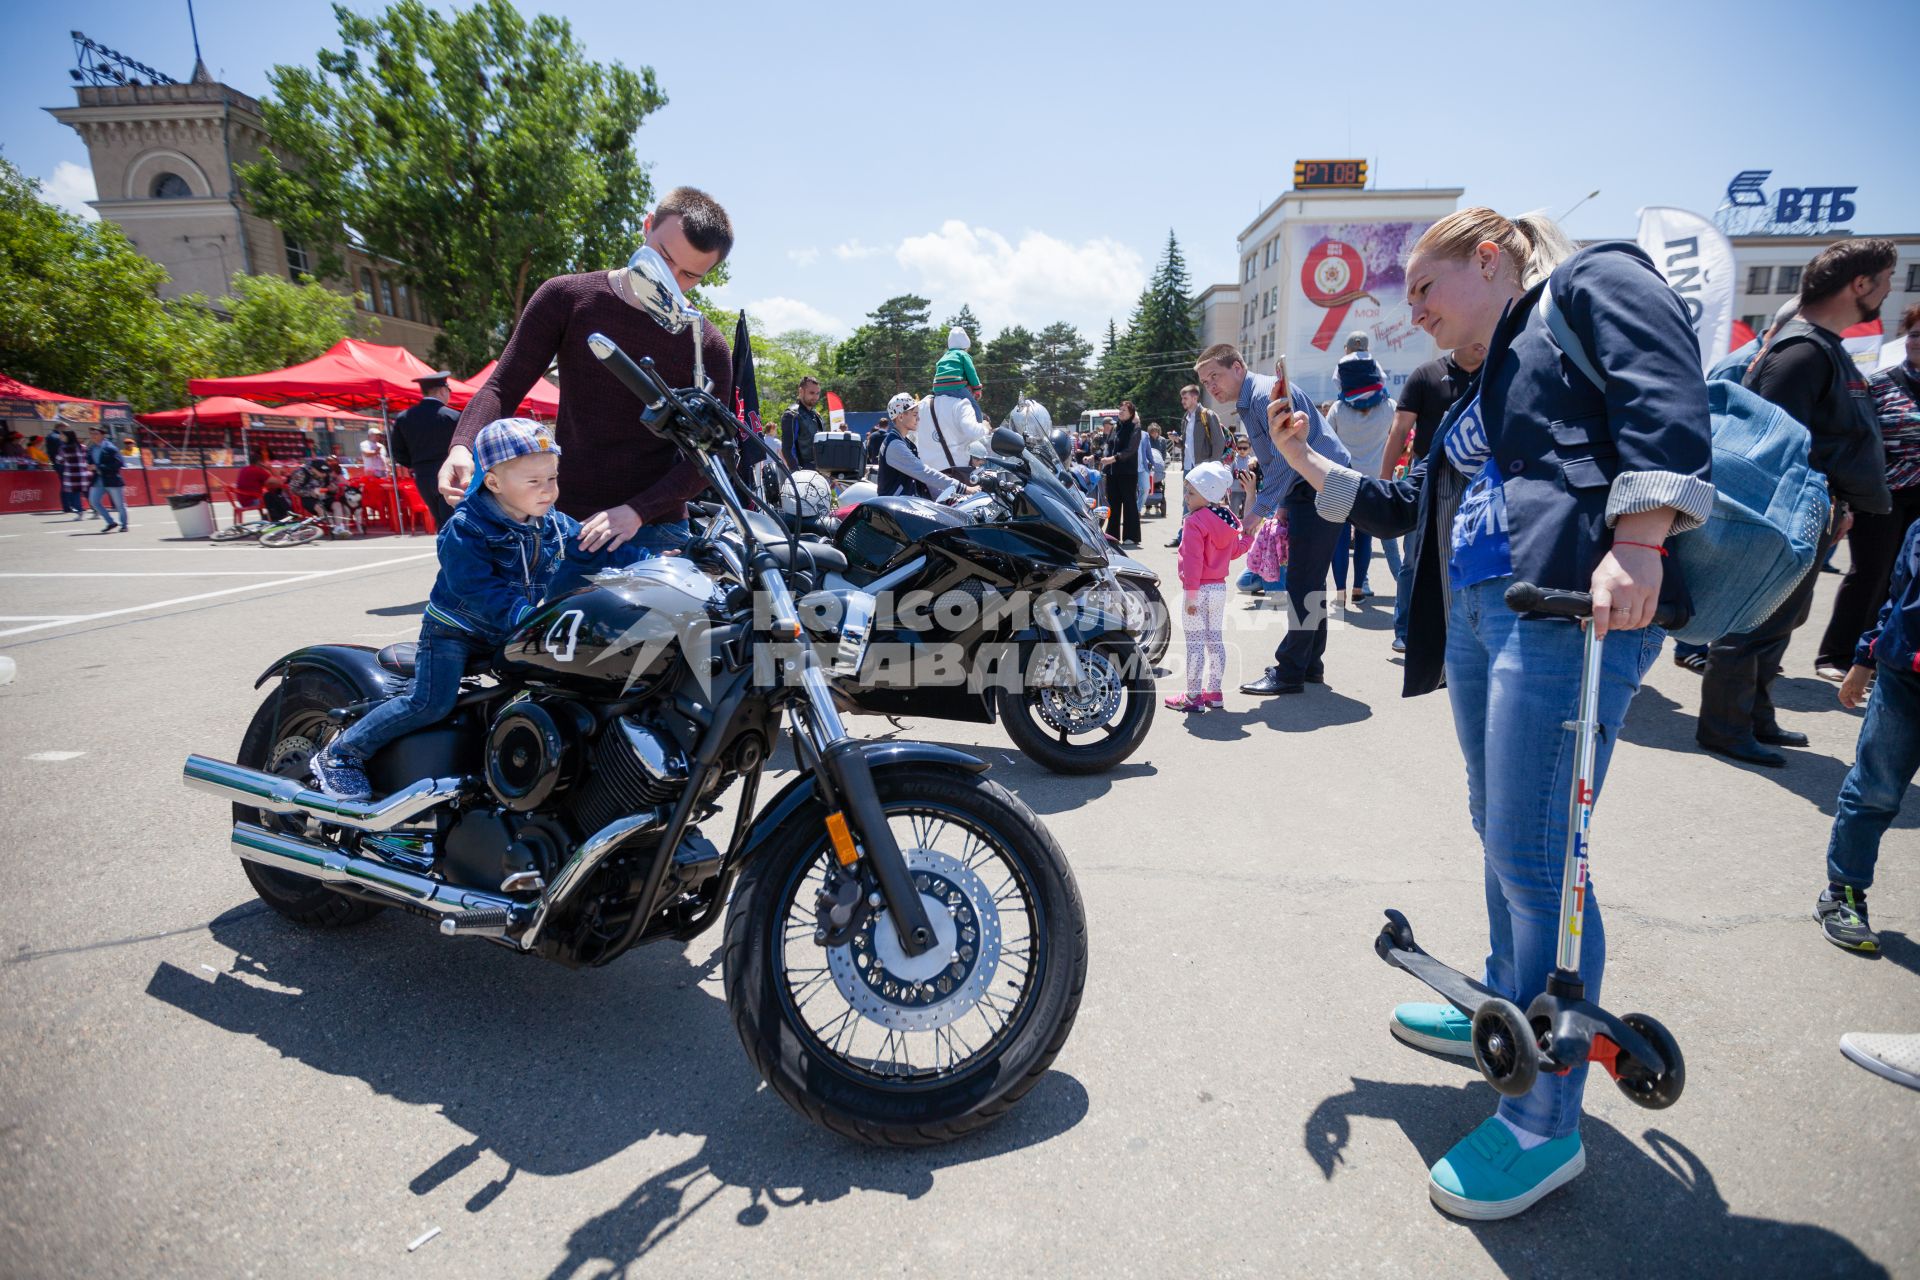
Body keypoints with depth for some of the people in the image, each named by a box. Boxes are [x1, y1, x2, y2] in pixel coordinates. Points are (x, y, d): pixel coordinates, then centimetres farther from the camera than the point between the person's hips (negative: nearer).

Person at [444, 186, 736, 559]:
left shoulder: (708, 347, -2)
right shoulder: (565, 298, 1)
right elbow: (503, 387, 1)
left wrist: (637, 511, -17)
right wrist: (462, 448, -19)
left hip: (657, 532, 0)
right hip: (564, 525, 1)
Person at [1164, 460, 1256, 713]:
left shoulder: (1194, 522, -18)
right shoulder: (1229, 520, 7)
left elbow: (1193, 560, -22)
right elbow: (1236, 550, 18)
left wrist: (1191, 593, -21)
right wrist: (1249, 534, 36)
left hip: (1199, 589, -8)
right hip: (1220, 588, 8)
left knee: (1195, 643, -4)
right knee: (1214, 640, 14)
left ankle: (1193, 696, -1)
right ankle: (1214, 691, 20)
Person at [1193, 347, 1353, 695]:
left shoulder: (1266, 393, -17)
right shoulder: (1248, 402, 15)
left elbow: (1286, 456, -24)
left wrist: (1261, 509, -21)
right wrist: (1281, 507, 15)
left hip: (1322, 487, -11)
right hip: (1304, 491, 11)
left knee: (1303, 581, -9)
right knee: (1308, 579, 14)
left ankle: (1290, 672, -6)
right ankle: (1310, 666, 23)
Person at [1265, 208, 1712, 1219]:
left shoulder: (1593, 281, 5)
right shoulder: (1478, 393, 28)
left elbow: (1665, 396, -12)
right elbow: (1407, 506, 29)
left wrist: (1636, 542, -24)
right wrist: (1311, 466, 20)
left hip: (1572, 609, -9)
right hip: (1475, 615, 9)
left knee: (1532, 856, -8)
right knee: (1499, 834, 18)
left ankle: (1546, 1125, 6)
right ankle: (1506, 1010, 38)